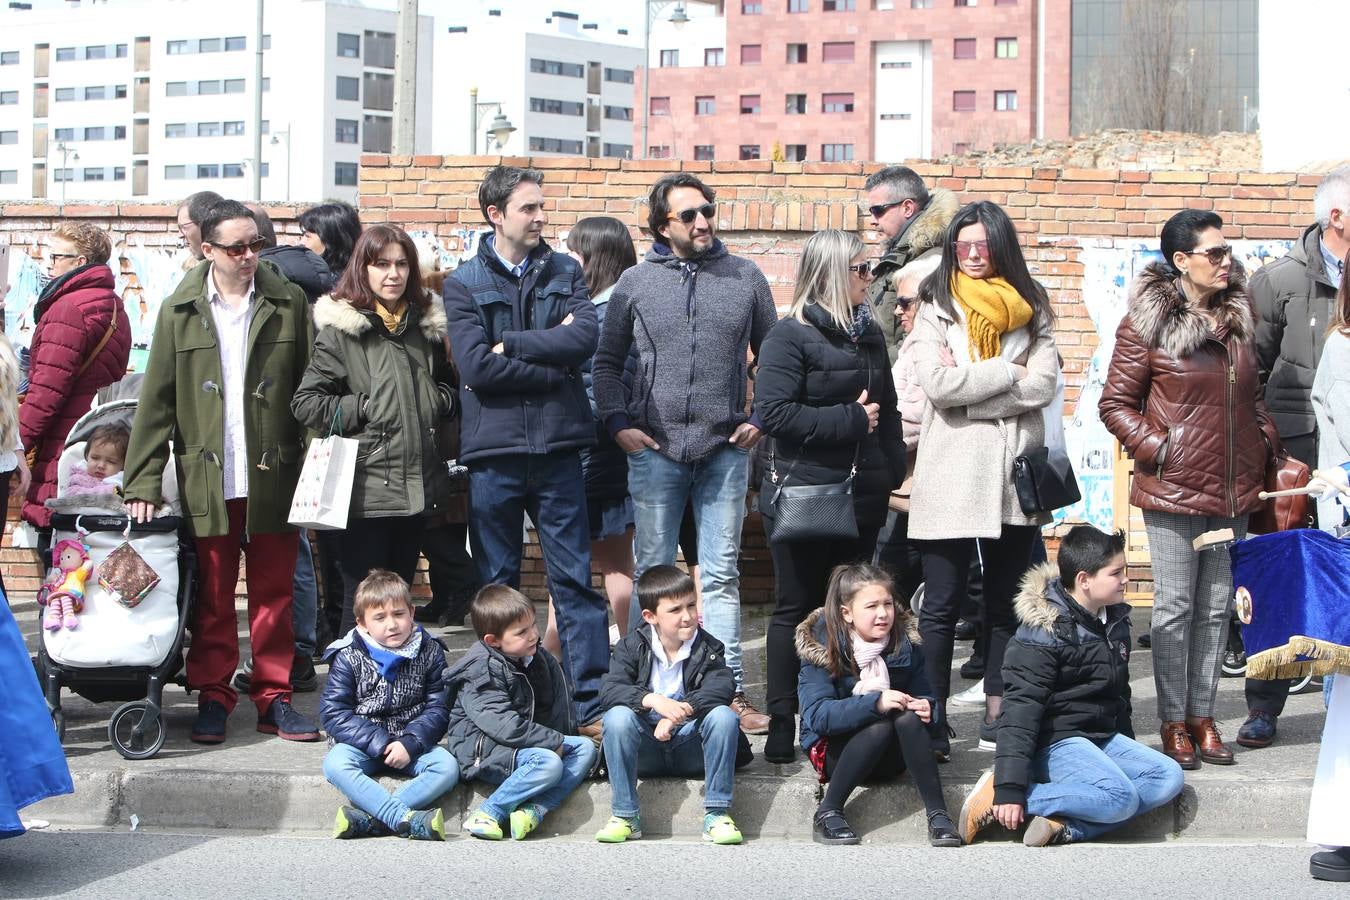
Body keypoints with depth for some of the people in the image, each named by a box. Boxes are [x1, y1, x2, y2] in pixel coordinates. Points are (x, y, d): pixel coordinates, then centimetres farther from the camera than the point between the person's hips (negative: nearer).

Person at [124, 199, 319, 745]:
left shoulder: (287, 304, 3)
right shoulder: (180, 311, 3)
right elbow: (156, 400, 2)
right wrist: (143, 480, -3)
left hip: (272, 476, 0)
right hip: (205, 480, 0)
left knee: (274, 594, 6)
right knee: (211, 596, 6)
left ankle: (274, 698, 15)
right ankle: (212, 697, 16)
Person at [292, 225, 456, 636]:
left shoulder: (425, 324, 13)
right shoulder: (340, 328, -4)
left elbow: (446, 384, 28)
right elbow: (306, 402, -8)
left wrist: (442, 401, 7)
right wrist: (363, 408, -12)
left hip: (417, 487, 6)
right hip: (366, 489, -6)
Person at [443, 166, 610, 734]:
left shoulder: (565, 272, 10)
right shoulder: (464, 283, 2)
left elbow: (585, 338, -8)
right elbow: (476, 367, -11)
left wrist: (510, 343, -11)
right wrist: (553, 369, -9)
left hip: (557, 447, 1)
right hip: (493, 452, -1)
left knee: (574, 579, 2)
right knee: (496, 585, 7)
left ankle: (592, 703, 4)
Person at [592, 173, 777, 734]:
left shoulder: (746, 278, 6)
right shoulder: (636, 282, 6)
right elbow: (607, 361, 11)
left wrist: (762, 418, 3)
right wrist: (618, 423, 0)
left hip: (725, 449, 0)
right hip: (655, 448, 0)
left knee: (721, 575, 3)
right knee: (652, 574, 6)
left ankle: (730, 692, 6)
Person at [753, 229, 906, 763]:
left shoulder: (869, 333, 12)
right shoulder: (790, 336, -9)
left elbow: (887, 408, 21)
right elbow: (773, 413, -20)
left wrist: (892, 472, 9)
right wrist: (850, 420, -17)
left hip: (861, 497, 6)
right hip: (802, 494, -6)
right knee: (797, 608, 2)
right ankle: (782, 726, 8)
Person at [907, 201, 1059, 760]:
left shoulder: (1030, 311, 9)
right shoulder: (937, 309, 3)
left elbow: (1042, 386, -6)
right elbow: (935, 383, -12)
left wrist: (966, 382, -11)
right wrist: (1006, 371, -9)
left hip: (1014, 474, 3)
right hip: (949, 477, -2)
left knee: (1006, 603, 9)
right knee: (941, 605, -2)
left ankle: (997, 718, 16)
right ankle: (934, 720, 1)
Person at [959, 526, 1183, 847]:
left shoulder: (1117, 621, 10)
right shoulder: (1043, 633, -16)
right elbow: (1020, 709, -20)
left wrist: (1128, 750, 26)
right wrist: (1009, 789, -26)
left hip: (1103, 737, 9)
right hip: (1057, 742, -9)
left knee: (1169, 777, -10)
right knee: (1119, 797, -29)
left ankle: (1064, 825, -24)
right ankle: (997, 801, -22)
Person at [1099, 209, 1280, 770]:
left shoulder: (1237, 318, 8)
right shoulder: (1146, 324, -8)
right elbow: (1115, 404, -5)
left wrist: (1267, 443, 7)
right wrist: (1157, 449, -13)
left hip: (1233, 489, 5)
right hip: (1174, 490, -5)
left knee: (1217, 607, 10)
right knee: (1175, 607, 1)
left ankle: (1203, 714, 19)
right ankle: (1174, 722, 10)